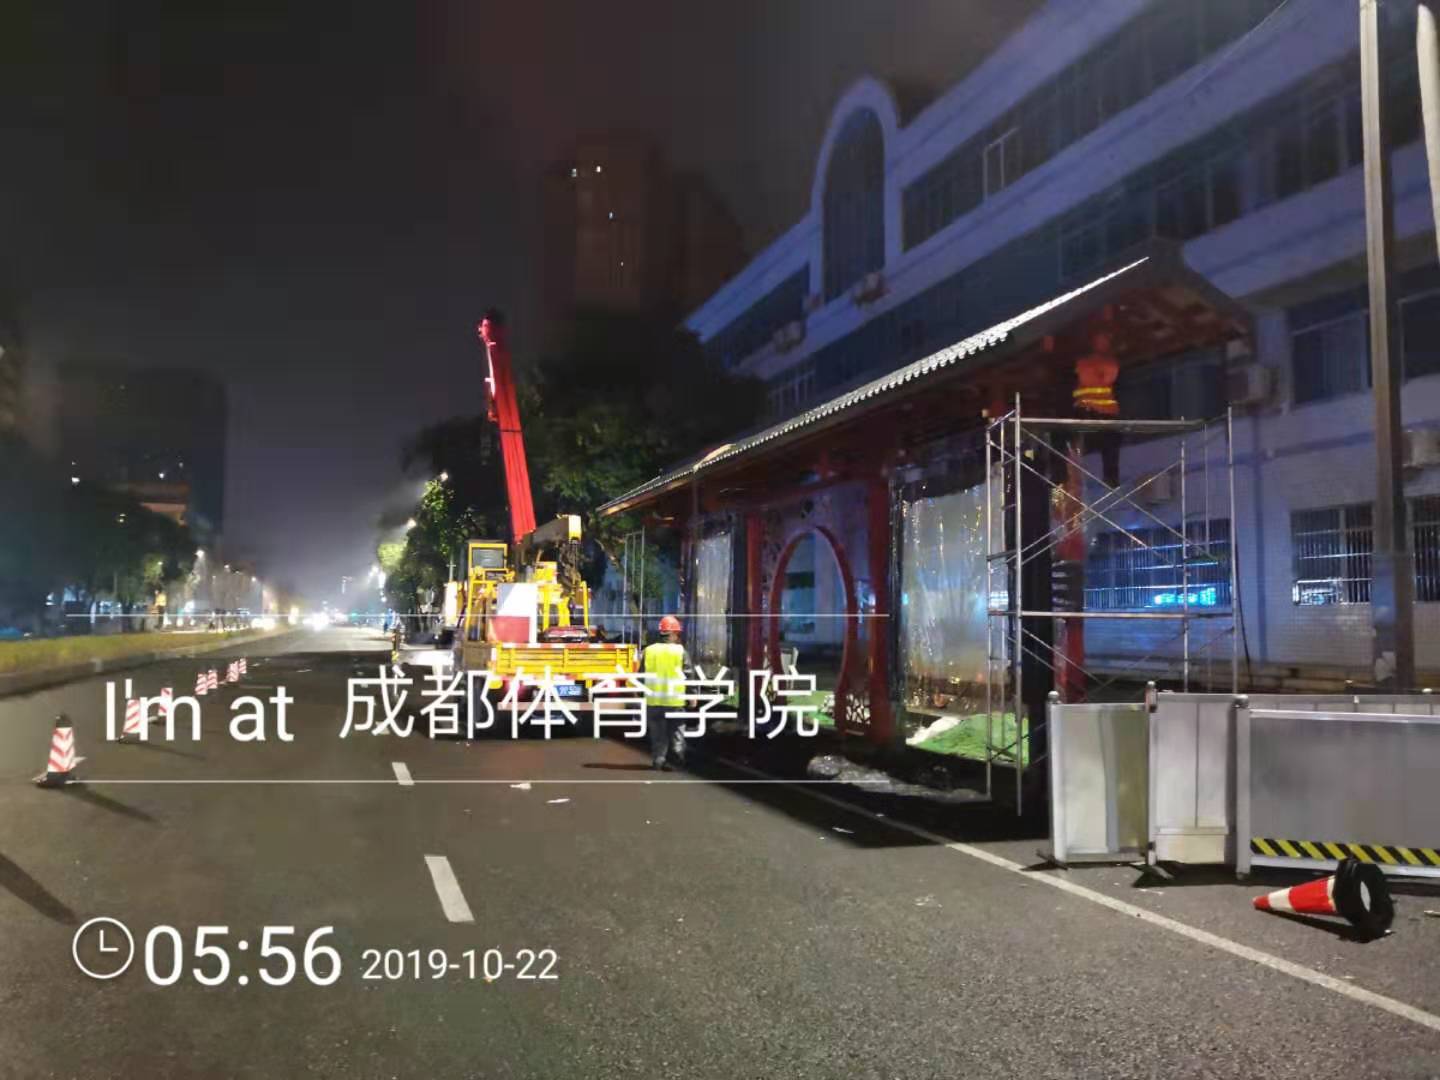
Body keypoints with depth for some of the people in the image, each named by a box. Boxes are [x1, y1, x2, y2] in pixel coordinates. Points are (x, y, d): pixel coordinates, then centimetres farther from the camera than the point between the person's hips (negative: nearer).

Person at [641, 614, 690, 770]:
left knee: (657, 733, 11)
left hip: (653, 700, 3)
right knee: (676, 730, 12)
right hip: (675, 700, -2)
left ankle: (658, 760, 11)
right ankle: (677, 752, 1)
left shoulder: (648, 651, 4)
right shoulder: (680, 651, -5)